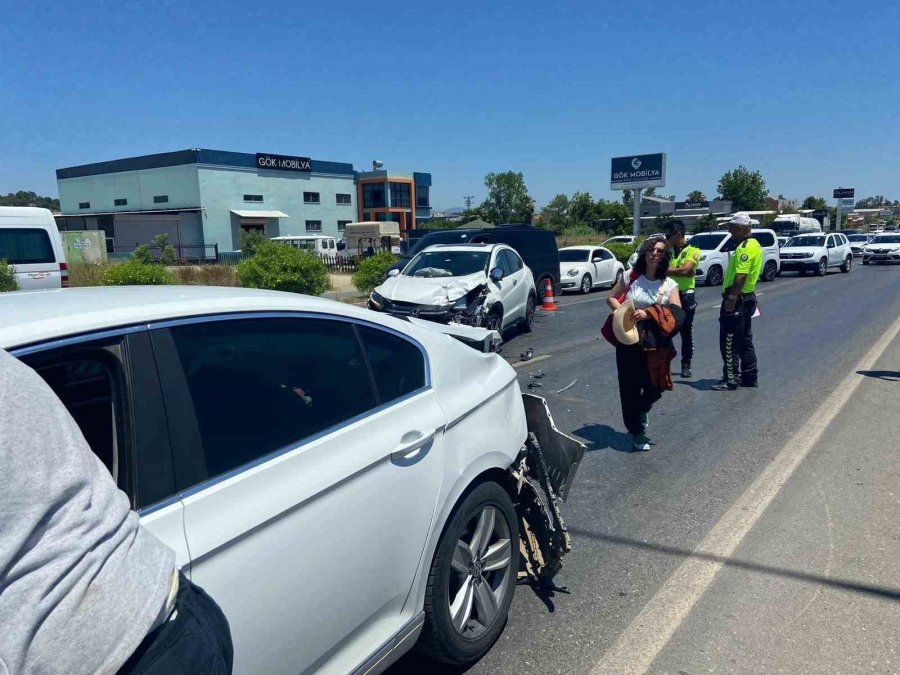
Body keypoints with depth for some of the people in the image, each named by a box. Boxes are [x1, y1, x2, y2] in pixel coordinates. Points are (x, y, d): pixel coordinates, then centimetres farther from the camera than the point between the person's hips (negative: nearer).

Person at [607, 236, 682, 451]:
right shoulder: (631, 277, 1)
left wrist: (648, 314, -26)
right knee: (630, 387, 1)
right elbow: (611, 298, 7)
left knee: (655, 386, 0)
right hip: (629, 340, -1)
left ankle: (641, 409, 36)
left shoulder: (669, 284, 1)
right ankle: (636, 432, 18)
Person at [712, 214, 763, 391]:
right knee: (745, 341, 16)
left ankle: (731, 380, -2)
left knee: (729, 343, -6)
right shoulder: (753, 244, 16)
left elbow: (740, 276, -26)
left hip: (737, 300, -11)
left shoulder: (745, 247, -17)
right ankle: (750, 378, 22)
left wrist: (732, 298, -28)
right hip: (747, 298, 11)